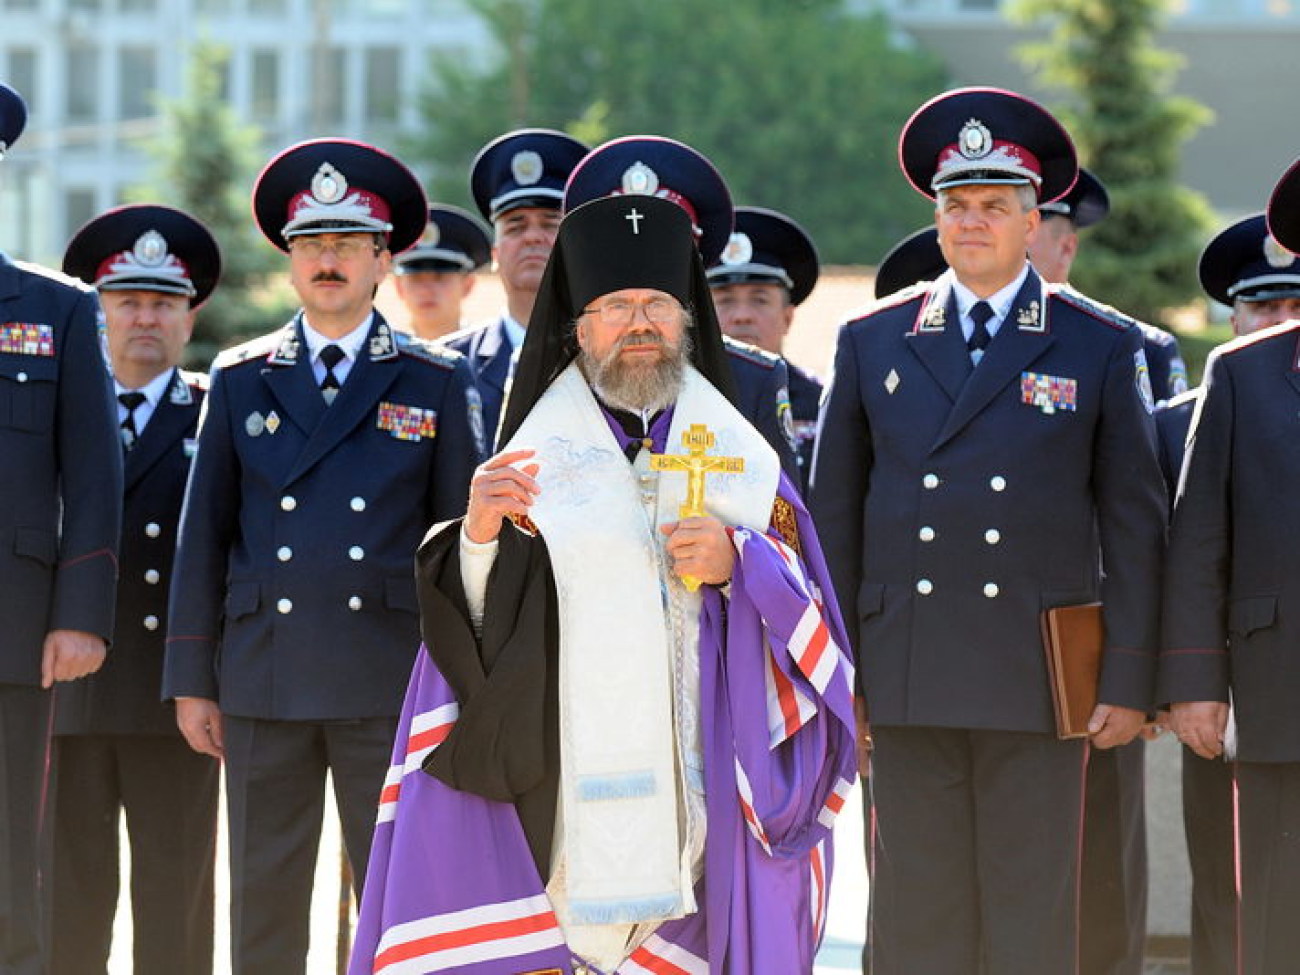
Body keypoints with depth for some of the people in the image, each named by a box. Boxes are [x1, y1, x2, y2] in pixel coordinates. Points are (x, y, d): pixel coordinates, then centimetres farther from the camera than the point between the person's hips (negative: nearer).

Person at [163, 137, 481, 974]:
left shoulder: (435, 383, 7)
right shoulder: (241, 382, 10)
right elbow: (204, 536, 10)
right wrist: (193, 682, 5)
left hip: (391, 684, -2)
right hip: (264, 680, 2)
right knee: (264, 907, 3)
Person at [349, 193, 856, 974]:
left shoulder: (744, 461, 12)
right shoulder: (534, 457, 8)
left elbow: (807, 611, 8)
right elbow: (480, 629, 4)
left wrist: (738, 563, -10)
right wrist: (480, 535, -15)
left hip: (697, 787, 1)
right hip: (563, 790, -1)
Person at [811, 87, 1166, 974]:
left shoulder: (1102, 349, 5)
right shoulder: (873, 343, 10)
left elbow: (1134, 526, 4)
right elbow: (835, 517, 11)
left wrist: (1129, 682, -1)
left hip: (1039, 679, -2)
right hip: (910, 680, 2)